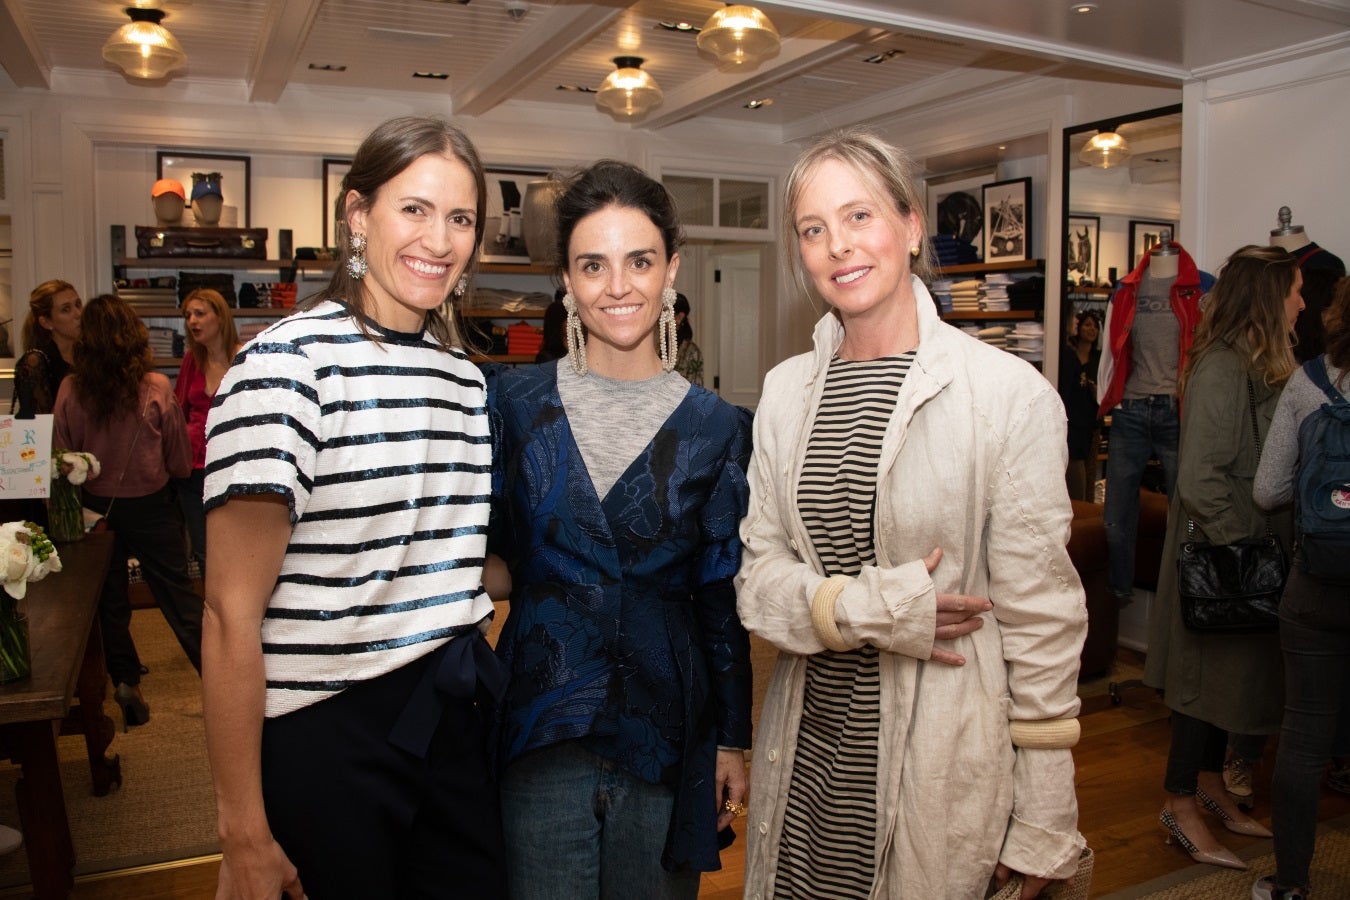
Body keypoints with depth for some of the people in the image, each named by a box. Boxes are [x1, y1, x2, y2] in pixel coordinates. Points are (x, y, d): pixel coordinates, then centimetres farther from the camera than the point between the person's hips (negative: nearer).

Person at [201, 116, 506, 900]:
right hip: (327, 732, -6)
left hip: (454, 717, 6)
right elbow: (233, 613, -16)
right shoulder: (287, 365, -14)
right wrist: (245, 837, -14)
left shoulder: (467, 377, 7)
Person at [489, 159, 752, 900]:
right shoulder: (514, 402, -2)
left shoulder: (714, 428, -1)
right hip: (539, 732, 0)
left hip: (665, 736, 1)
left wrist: (733, 740, 5)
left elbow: (722, 601, 3)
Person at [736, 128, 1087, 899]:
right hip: (806, 753, 4)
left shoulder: (1012, 393, -11)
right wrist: (862, 608, -16)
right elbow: (759, 574, 4)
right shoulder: (786, 391, 3)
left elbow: (1040, 617, -9)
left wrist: (1043, 826, -7)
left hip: (944, 768, -4)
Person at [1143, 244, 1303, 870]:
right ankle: (1181, 804, 17)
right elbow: (1200, 479, -25)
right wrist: (1242, 546, -18)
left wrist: (1270, 541, 7)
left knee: (1232, 669, 19)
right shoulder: (1222, 369, -20)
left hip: (1250, 547, 9)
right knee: (1208, 672, 2)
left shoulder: (1261, 365, 10)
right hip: (1220, 552, -9)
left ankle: (1210, 784, 35)